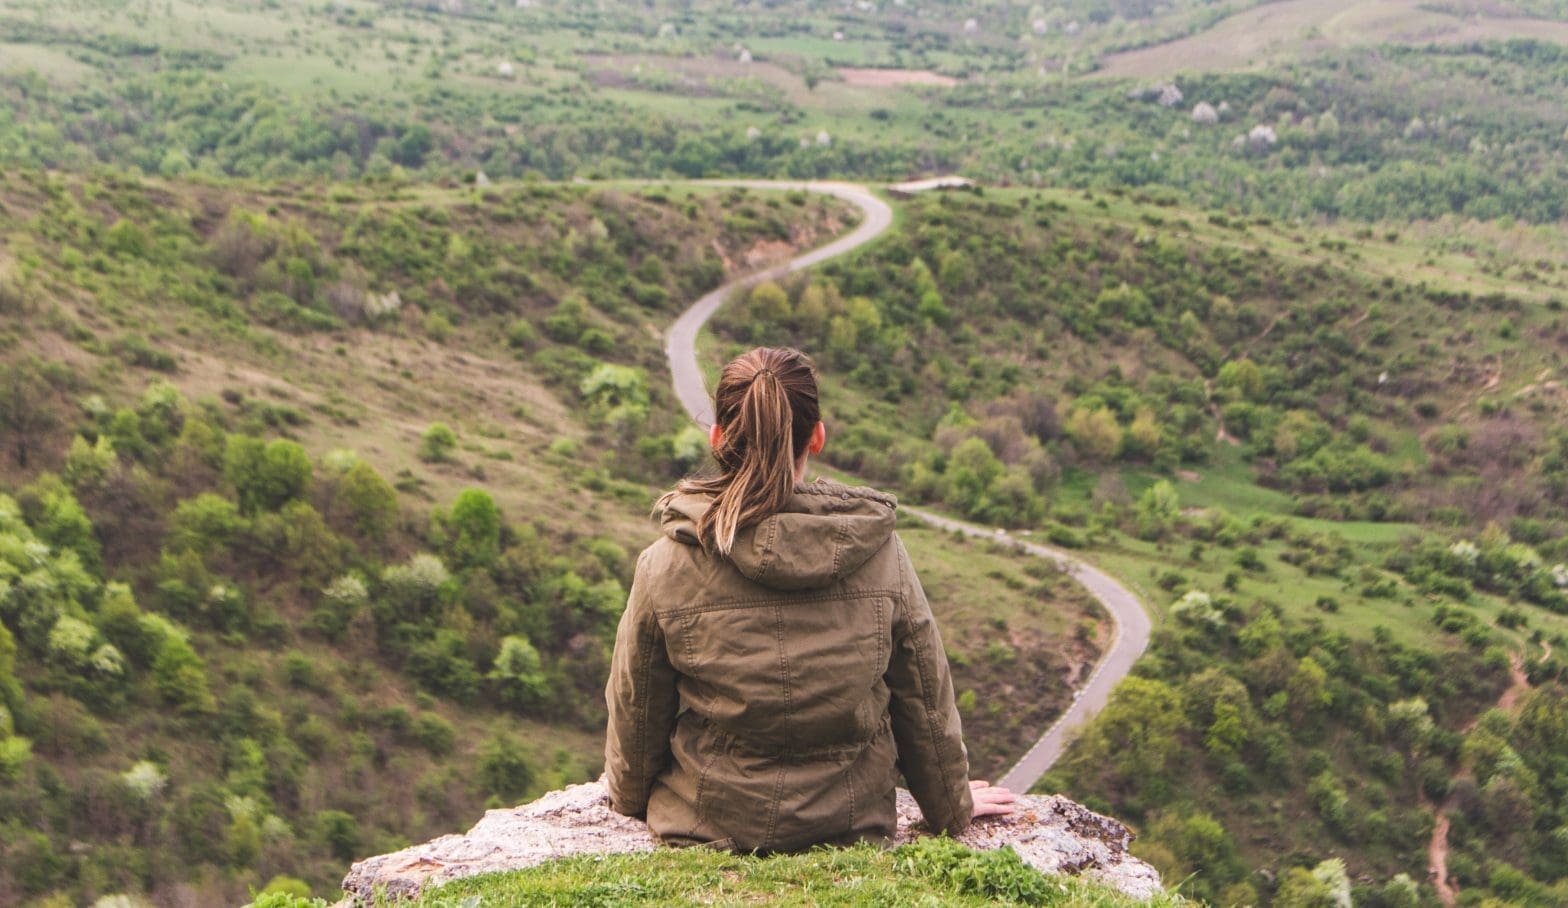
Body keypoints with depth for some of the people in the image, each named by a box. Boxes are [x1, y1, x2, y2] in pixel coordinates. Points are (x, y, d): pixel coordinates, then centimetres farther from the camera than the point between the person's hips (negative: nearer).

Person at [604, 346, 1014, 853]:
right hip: (854, 827, 1)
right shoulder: (879, 552, -12)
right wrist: (952, 806, 17)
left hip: (705, 829, -1)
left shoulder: (667, 566, -16)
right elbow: (926, 702, -1)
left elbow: (636, 711, -2)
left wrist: (628, 796, 20)